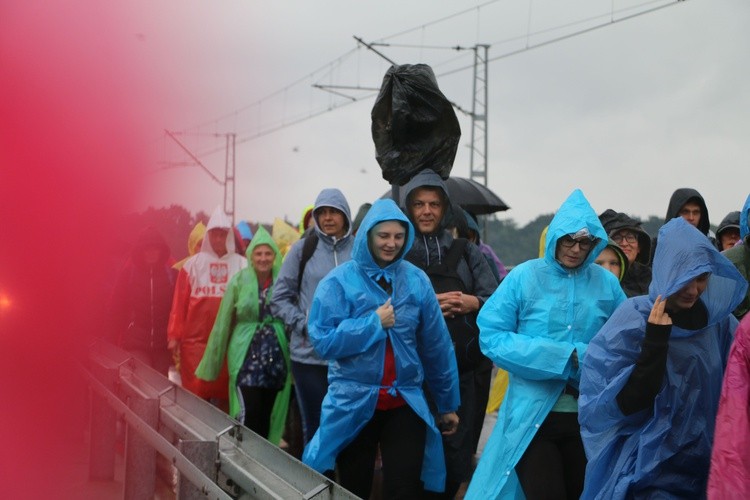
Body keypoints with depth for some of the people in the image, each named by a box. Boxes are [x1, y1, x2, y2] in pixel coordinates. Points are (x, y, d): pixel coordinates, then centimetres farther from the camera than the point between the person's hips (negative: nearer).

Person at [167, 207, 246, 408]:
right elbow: (180, 302, 3)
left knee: (225, 392, 6)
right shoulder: (193, 263, 4)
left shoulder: (242, 265, 3)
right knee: (196, 392, 1)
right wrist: (174, 335, -1)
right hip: (196, 338, 0)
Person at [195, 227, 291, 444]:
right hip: (247, 357, -2)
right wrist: (211, 361, 5)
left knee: (268, 415, 8)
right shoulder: (239, 280, -3)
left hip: (277, 358, 2)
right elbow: (224, 321, 2)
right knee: (248, 414, -10)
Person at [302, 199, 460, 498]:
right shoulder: (339, 281, -6)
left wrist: (448, 403, 10)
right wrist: (374, 323, -18)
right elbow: (324, 341, -16)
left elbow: (436, 344, 6)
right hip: (353, 404, -1)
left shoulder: (416, 280, 1)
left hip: (405, 403, 1)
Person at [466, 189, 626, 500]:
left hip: (590, 414, 3)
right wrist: (563, 357, -16)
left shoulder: (607, 283, 3)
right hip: (533, 413, -3)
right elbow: (491, 336, -11)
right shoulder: (524, 276, -6)